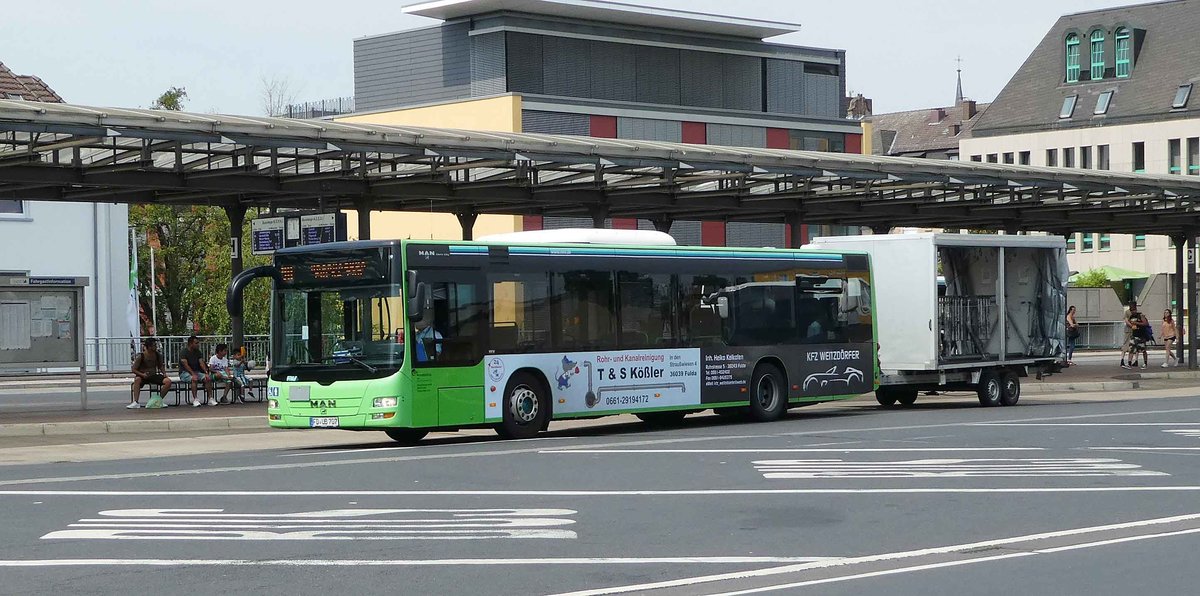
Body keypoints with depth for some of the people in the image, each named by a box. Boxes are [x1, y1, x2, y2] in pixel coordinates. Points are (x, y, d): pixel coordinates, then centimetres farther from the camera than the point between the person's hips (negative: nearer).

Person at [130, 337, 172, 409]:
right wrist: (142, 374, -25)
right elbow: (134, 370, -8)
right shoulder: (141, 356, -10)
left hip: (154, 375, 4)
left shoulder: (158, 355, 2)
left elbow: (160, 366, 19)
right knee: (137, 379, -39)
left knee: (168, 381, -21)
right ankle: (135, 402, -40)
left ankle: (159, 400, -7)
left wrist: (164, 373, -1)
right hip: (143, 376, -4)